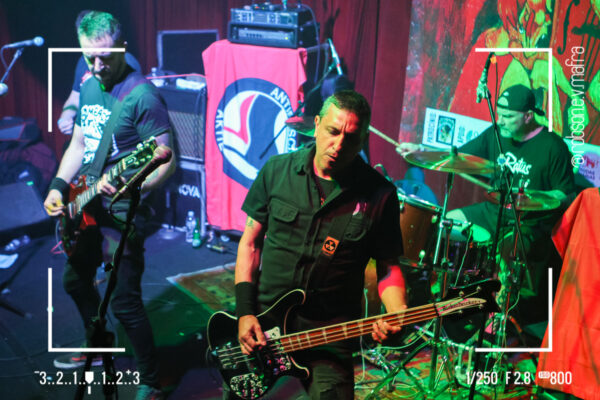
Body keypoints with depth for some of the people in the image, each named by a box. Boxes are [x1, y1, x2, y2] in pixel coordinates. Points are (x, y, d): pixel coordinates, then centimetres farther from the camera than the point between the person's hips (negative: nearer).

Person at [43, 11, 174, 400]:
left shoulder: (142, 96, -18)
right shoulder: (88, 86, 8)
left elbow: (166, 162, -19)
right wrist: (59, 187, 6)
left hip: (121, 211, -9)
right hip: (85, 205, 9)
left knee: (124, 301, -7)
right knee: (75, 280, 23)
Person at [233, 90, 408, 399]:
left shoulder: (378, 195, -7)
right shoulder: (277, 171, -2)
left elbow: (388, 267, 0)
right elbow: (250, 242, 3)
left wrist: (397, 315, -20)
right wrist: (245, 312, -4)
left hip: (330, 337, -2)